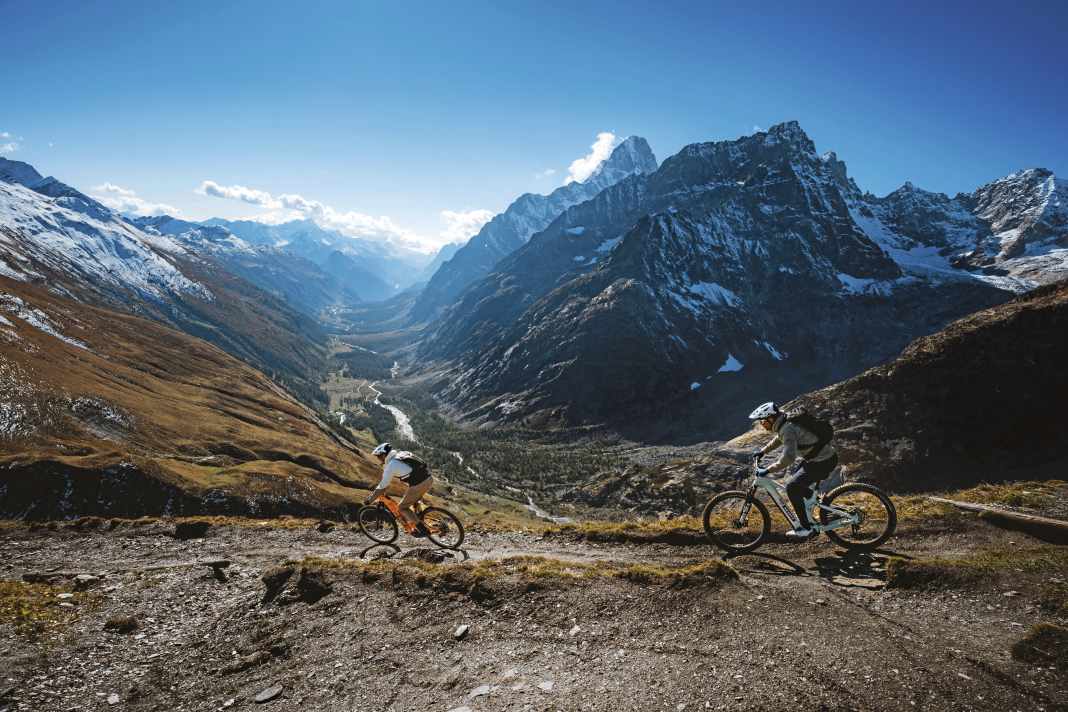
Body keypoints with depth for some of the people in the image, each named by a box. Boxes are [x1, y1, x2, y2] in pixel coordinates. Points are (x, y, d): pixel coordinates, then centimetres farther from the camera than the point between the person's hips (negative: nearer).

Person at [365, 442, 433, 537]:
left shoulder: (391, 466, -8)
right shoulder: (400, 453, 17)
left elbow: (382, 487, -5)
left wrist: (369, 500, 7)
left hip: (418, 485, -8)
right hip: (429, 478, 8)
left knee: (402, 507, 10)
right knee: (413, 501, 32)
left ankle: (422, 530, 11)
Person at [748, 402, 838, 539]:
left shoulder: (788, 428, -26)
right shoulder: (785, 421, 3)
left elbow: (788, 457, -37)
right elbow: (780, 438, 26)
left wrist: (768, 470, -30)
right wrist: (763, 451, 28)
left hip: (823, 462, -10)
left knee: (792, 487, -8)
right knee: (797, 484, 19)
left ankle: (806, 528, 0)